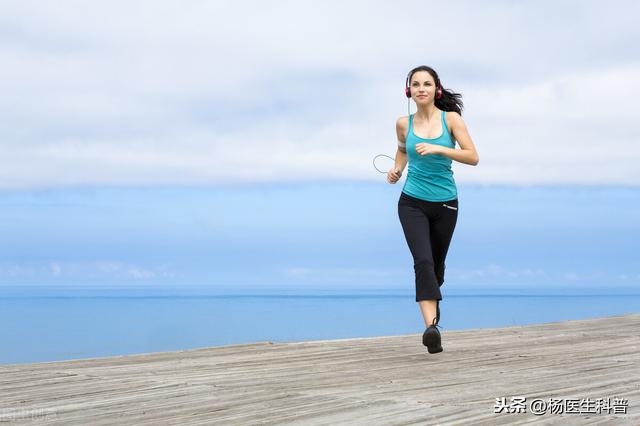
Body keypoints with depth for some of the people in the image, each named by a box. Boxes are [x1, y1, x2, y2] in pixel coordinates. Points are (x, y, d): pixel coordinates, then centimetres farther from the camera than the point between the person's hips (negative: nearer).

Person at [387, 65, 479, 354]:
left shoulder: (451, 119, -5)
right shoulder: (404, 124, 1)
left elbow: (473, 157, -12)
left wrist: (438, 148, -24)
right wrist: (397, 169, 3)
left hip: (445, 205, 1)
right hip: (412, 203, 0)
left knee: (436, 264, 16)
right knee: (423, 260, -21)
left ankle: (431, 302, 49)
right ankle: (431, 326, -32)